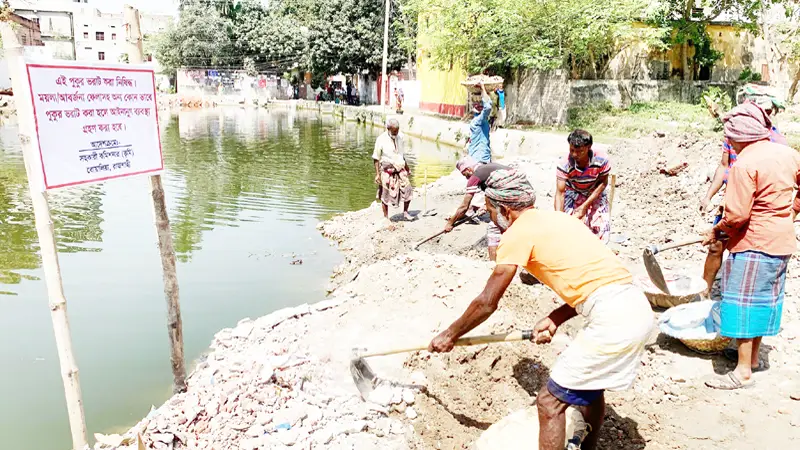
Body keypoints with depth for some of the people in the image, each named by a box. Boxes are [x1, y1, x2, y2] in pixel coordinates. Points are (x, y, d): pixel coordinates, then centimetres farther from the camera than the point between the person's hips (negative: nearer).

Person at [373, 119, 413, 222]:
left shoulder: (400, 138, 5)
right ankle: (386, 217, 18)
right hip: (387, 171, -4)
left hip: (400, 170, 4)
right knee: (385, 195, 4)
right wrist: (377, 174, -12)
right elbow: (376, 158, -7)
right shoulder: (381, 140, -11)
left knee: (408, 190, -4)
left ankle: (405, 211, 17)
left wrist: (407, 168, 21)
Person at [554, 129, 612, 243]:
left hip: (596, 194, 1)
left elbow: (603, 183, -14)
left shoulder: (602, 160, -29)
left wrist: (585, 206, -21)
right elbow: (560, 193, -31)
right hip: (574, 194, -1)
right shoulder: (565, 164, -32)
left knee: (602, 234, -4)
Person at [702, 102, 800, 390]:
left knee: (743, 303, -1)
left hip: (753, 244, -8)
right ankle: (753, 355, 33)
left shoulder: (744, 164, -20)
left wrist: (717, 231, -6)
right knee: (766, 298, 18)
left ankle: (743, 372, 5)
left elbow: (737, 215, -22)